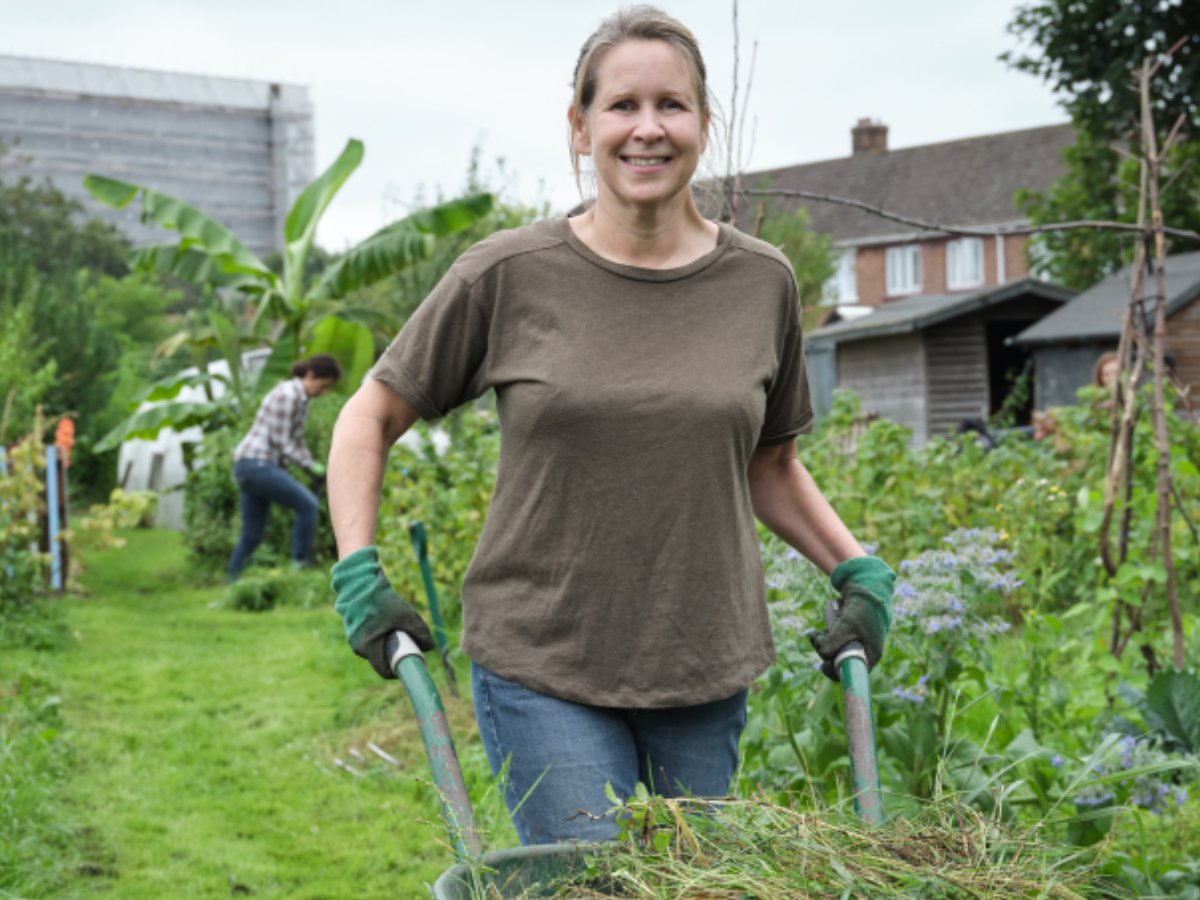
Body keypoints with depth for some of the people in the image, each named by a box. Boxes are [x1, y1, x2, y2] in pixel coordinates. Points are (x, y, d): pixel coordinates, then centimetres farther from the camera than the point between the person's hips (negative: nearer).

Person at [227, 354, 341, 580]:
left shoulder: (301, 399, 15)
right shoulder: (287, 395, -15)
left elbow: (297, 441, 20)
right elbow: (281, 443, -16)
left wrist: (313, 465, 7)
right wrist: (312, 467, -13)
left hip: (249, 467, 10)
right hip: (257, 465, -10)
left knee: (251, 536, 10)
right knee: (308, 504, -13)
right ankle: (301, 565, -10)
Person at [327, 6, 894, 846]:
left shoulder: (762, 282, 3)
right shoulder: (508, 276, -5)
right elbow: (369, 419, 5)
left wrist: (861, 572, 5)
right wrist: (359, 576, -7)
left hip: (705, 677, 3)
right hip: (542, 671, -3)